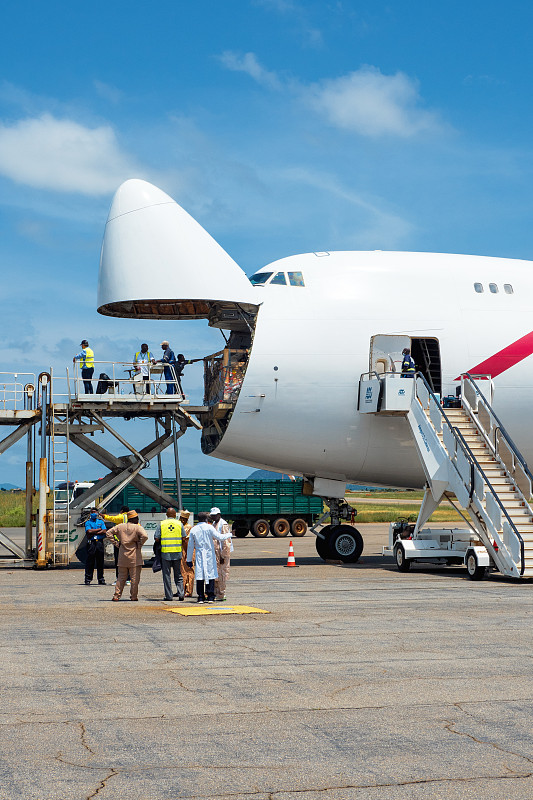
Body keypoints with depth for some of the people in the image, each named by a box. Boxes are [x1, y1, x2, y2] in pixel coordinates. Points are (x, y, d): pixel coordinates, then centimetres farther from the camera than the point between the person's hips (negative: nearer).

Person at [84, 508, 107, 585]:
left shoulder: (101, 522, 15)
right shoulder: (88, 522, 8)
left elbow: (104, 532, 0)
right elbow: (89, 531, -10)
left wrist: (94, 533, -8)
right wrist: (99, 529, -3)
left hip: (100, 542, 2)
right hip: (91, 543, -2)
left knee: (100, 561, 3)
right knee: (90, 562, -3)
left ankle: (101, 579, 9)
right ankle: (88, 579, 0)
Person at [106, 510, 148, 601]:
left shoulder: (120, 526, 6)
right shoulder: (138, 527, -8)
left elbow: (109, 533, 7)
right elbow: (144, 536, -24)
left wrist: (116, 543, 8)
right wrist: (139, 545, -8)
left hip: (123, 556, 4)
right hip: (134, 557, -4)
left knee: (121, 577, 12)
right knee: (135, 578, 4)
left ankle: (116, 595, 9)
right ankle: (133, 596, 7)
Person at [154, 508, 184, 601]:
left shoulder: (161, 524, 0)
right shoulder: (179, 523, 4)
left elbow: (156, 538, -3)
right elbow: (184, 538, 5)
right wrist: (184, 551, 18)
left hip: (165, 552, -1)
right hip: (177, 552, 1)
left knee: (166, 575, 5)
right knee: (178, 574, 12)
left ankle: (168, 596, 4)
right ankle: (180, 593, 2)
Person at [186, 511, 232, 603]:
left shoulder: (193, 530, 5)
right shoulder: (209, 527, -6)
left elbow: (190, 546, 8)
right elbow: (219, 537, -9)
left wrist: (189, 559, 13)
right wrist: (229, 534, 7)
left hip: (199, 556, 2)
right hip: (209, 555, -2)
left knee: (200, 576, 3)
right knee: (210, 575, 3)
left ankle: (201, 597, 2)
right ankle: (210, 597, 1)